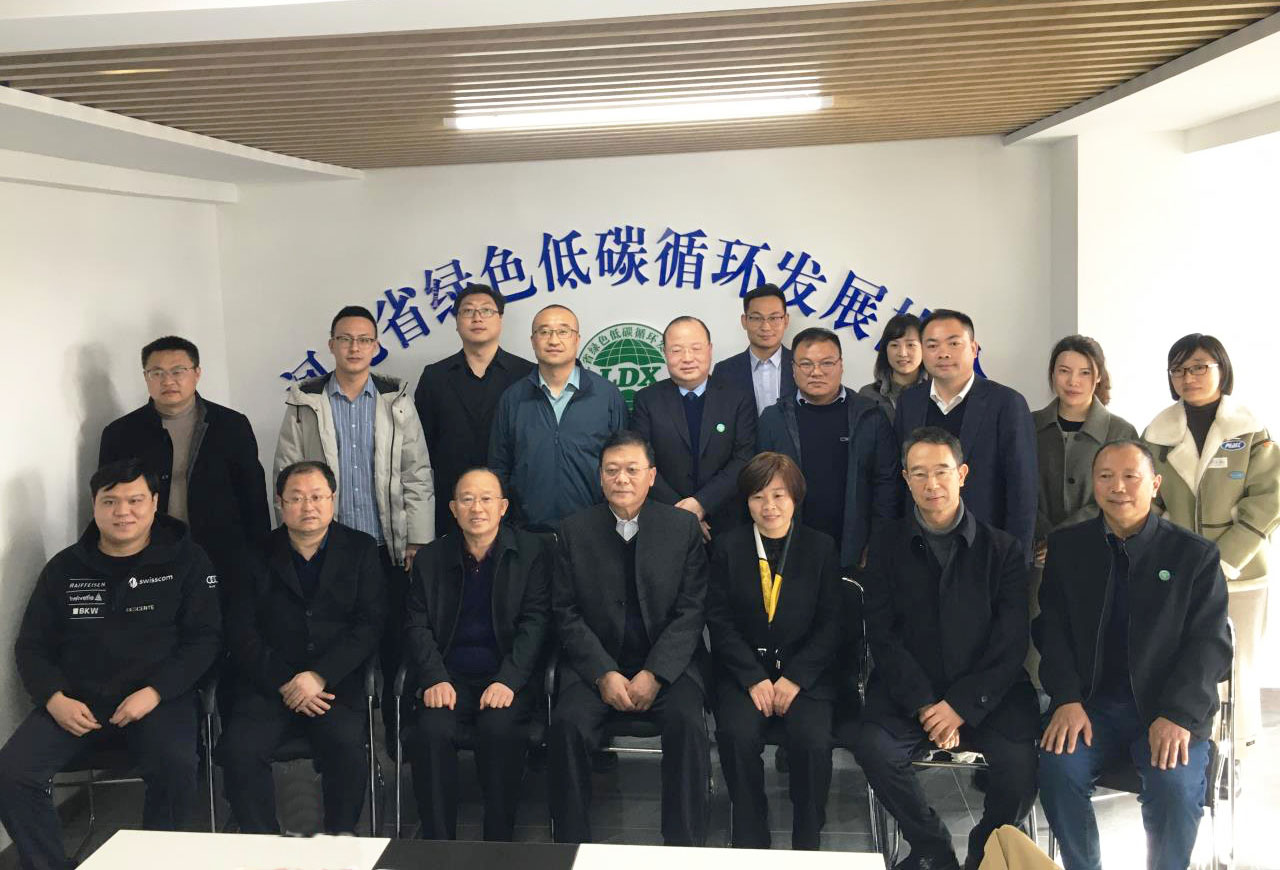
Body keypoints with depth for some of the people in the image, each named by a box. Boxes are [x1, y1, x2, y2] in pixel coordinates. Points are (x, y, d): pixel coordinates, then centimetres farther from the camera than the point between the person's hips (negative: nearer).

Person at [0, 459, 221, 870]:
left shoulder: (186, 560, 3)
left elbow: (205, 637, -1)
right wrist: (55, 699, -8)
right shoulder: (65, 568, 11)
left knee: (177, 769, -32)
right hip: (77, 699, 3)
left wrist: (154, 693, -16)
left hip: (158, 697, -3)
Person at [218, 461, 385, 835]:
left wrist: (319, 676, -12)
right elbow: (241, 634, 5)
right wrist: (284, 683, -10)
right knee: (239, 749, -25)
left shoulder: (360, 550, 9)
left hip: (337, 682, -1)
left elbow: (370, 624, 0)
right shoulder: (258, 557, 11)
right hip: (269, 685, 1)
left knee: (346, 746, -29)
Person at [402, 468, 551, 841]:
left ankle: (499, 843, -14)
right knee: (431, 730, -27)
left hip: (509, 676, -2)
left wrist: (507, 681, -17)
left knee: (500, 730, -31)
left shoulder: (532, 553, 4)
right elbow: (417, 626, 6)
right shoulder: (431, 558, 12)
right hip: (448, 675, 2)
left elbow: (535, 623, -3)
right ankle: (437, 843, -14)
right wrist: (434, 679, -12)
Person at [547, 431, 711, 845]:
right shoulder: (574, 530, 5)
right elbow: (566, 613, 2)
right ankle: (573, 845, -10)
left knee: (687, 722, -28)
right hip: (595, 664, 1)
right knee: (566, 723, -25)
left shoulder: (684, 526, 3)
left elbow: (691, 611, -1)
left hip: (669, 661, 0)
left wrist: (654, 674, -13)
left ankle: (684, 849, -13)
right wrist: (604, 674, -12)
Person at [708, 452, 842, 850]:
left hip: (806, 671, 0)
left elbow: (831, 624, 1)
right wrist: (754, 679, -13)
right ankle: (750, 843, -6)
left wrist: (795, 679, -11)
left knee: (813, 741, -26)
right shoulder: (728, 547, 4)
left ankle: (807, 846, -4)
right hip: (743, 669, 0)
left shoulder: (821, 548, 4)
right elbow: (720, 620, -1)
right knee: (738, 736, -27)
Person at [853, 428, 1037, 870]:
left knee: (1020, 760, -27)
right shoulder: (887, 547, 7)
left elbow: (1011, 643, -2)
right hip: (909, 691, 1)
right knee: (873, 747, -27)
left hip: (987, 693, 0)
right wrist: (924, 705, -12)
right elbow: (883, 637, 0)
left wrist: (961, 706, -13)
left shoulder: (1002, 548, 5)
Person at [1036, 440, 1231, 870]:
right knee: (1057, 769, -25)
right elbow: (1052, 627, 4)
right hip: (1089, 703, 2)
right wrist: (1067, 700, -11)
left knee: (1176, 786, -28)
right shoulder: (1067, 546, 8)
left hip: (1169, 709, -1)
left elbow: (1211, 642, -3)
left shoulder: (1195, 554, 2)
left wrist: (1177, 715, -17)